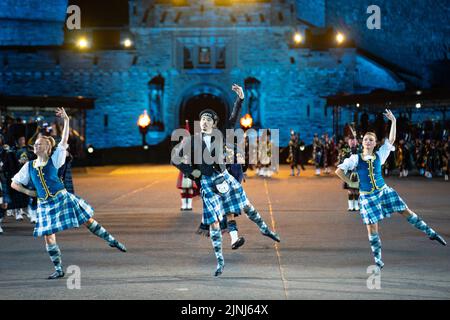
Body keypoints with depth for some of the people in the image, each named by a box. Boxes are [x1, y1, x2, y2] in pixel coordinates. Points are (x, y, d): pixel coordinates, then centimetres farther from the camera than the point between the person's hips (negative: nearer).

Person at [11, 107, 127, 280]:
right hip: (45, 205, 3)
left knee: (89, 221, 4)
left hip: (62, 198, -3)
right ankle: (59, 270, 9)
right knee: (48, 237, -1)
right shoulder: (29, 166, 6)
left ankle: (112, 241, 21)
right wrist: (28, 192, 0)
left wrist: (66, 120, -17)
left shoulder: (54, 160, -1)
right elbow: (14, 183, 13)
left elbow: (64, 141, -9)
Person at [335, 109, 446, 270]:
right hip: (367, 197, -2)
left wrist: (393, 121, -11)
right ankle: (377, 260, 11)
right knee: (372, 228, -1)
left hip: (384, 191, 2)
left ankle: (431, 233, 17)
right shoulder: (355, 159, -6)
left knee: (407, 212, 5)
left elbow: (391, 140, -5)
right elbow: (339, 171, -6)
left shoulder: (379, 155, 1)